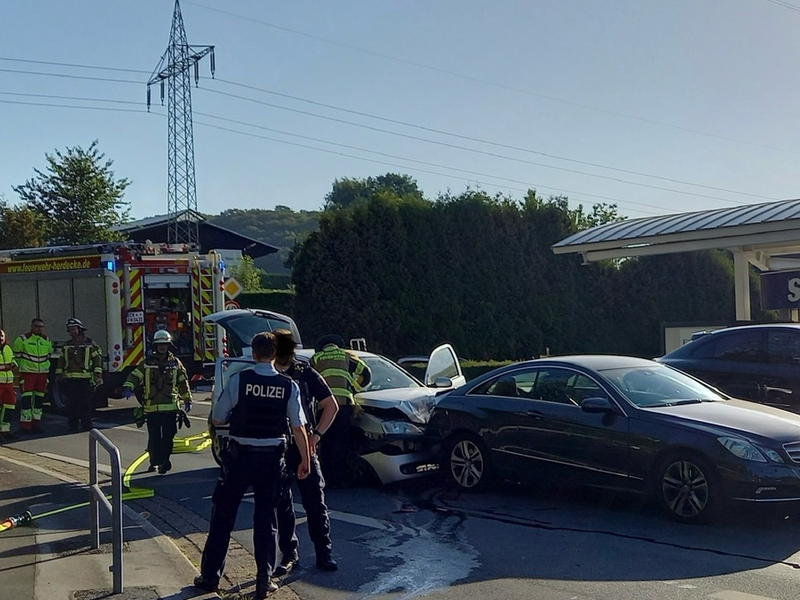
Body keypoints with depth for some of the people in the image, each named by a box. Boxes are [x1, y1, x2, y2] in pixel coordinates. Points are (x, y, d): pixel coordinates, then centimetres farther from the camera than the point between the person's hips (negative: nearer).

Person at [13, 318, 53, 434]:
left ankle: (36, 424, 17)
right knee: (27, 399, -9)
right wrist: (22, 367, -2)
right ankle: (25, 425, -4)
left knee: (39, 399, 9)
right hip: (27, 373, -5)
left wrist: (46, 367, 13)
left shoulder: (47, 341, 9)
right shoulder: (22, 339, -8)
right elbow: (17, 356, -2)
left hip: (42, 373, 5)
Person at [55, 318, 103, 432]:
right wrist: (58, 375, 14)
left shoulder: (90, 344, 3)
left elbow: (98, 358, 0)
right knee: (71, 404, 3)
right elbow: (61, 361, 21)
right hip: (70, 379, 3)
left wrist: (98, 375, -7)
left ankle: (86, 426, 5)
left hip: (85, 379, -3)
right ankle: (72, 426, 11)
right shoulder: (67, 346, 16)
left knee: (86, 404, -3)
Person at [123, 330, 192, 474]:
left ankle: (164, 460, 3)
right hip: (152, 407, 0)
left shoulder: (175, 363, 9)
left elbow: (183, 382, 14)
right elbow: (135, 376, -3)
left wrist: (188, 400, 15)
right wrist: (128, 387, -23)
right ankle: (154, 462, 17)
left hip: (170, 407, 0)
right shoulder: (146, 363, 7)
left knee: (168, 436, -4)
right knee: (154, 437, 5)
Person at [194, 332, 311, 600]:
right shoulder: (288, 386, -5)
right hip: (272, 458, 2)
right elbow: (298, 427, -5)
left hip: (239, 455, -1)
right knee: (266, 518, 12)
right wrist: (305, 460, 3)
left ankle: (210, 576, 21)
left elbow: (217, 418, -4)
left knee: (223, 515, 12)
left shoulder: (239, 380, -10)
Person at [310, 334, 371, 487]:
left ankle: (328, 478, 8)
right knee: (341, 442, 2)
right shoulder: (347, 355, 18)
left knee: (326, 443, 8)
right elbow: (366, 374, 14)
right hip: (344, 402, -1)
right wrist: (353, 388, 25)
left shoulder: (315, 359, 19)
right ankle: (339, 478, -1)